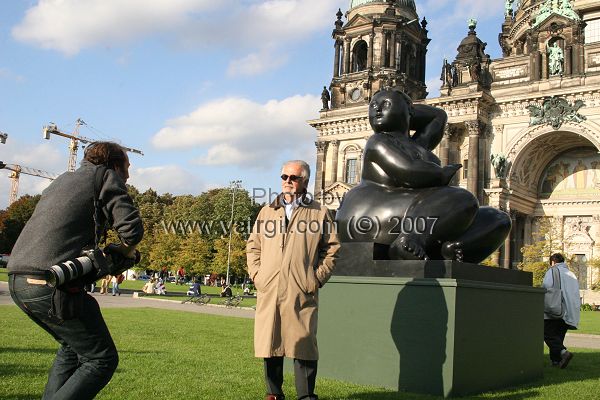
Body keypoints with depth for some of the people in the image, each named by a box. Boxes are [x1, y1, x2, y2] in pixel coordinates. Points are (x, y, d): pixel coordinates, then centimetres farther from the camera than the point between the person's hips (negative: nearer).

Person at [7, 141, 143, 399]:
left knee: (72, 347, 26)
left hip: (17, 280, 9)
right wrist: (125, 251, 10)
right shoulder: (106, 176, 3)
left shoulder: (63, 179, 25)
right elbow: (132, 230, -11)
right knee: (101, 359, 3)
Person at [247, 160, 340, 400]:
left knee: (303, 343, -2)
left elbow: (331, 248, 7)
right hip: (268, 290, 3)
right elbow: (253, 246, 18)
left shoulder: (319, 213, 8)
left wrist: (317, 278, -1)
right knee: (270, 342, 6)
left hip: (302, 291, -3)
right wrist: (256, 274, 6)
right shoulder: (267, 212, 17)